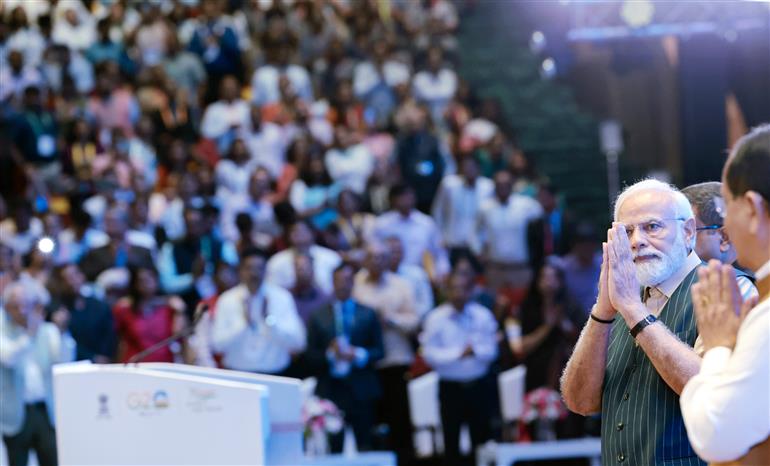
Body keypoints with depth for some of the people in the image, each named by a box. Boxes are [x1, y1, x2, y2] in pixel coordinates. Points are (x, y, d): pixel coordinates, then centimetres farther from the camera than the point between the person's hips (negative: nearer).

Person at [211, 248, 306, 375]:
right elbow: (217, 345, -4)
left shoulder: (282, 298, 1)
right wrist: (244, 322, -15)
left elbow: (297, 343, -6)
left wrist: (269, 318, -16)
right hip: (237, 374, 0)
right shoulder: (226, 300, 2)